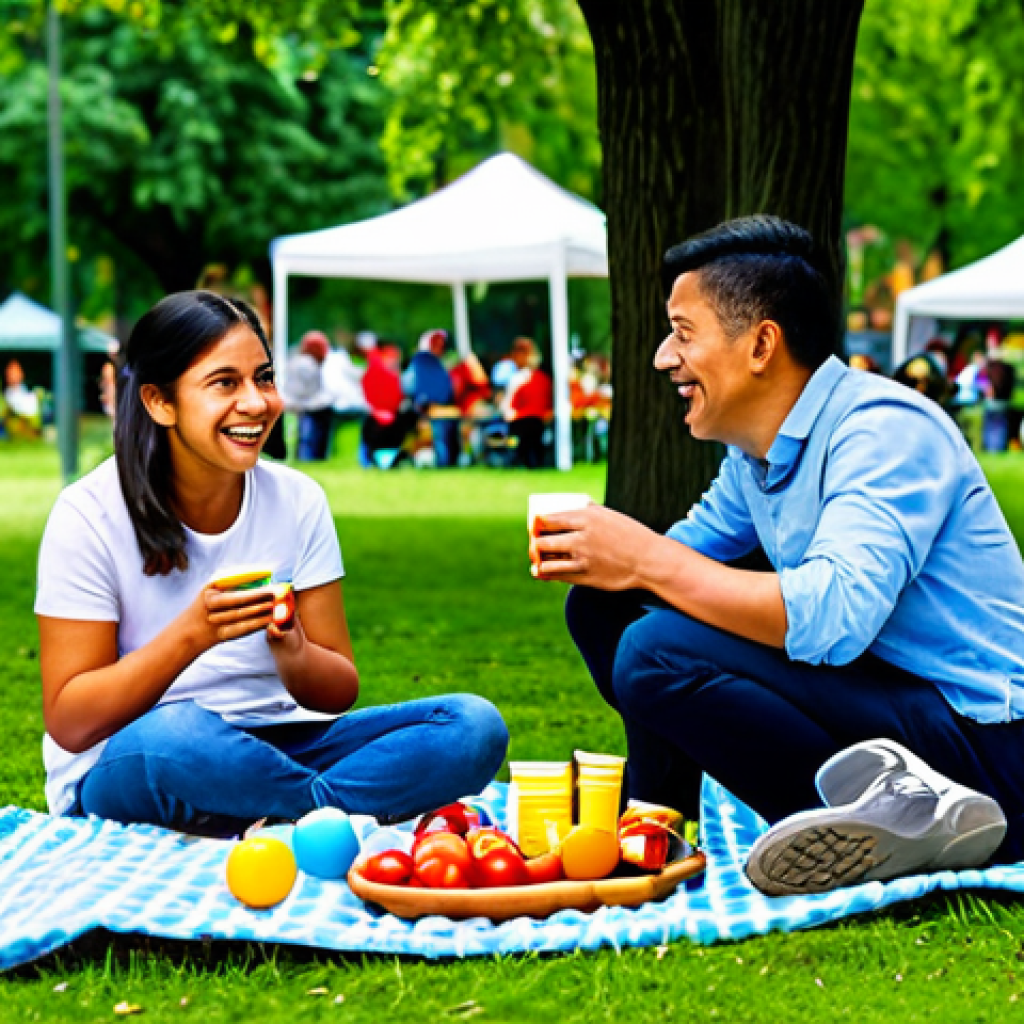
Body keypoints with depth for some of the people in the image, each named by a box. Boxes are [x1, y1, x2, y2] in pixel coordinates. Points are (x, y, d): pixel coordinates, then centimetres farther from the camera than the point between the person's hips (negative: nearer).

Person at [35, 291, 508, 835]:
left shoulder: (297, 501, 1)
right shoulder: (90, 516, -10)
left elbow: (340, 692, 2)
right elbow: (69, 724, -13)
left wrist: (292, 652, -22)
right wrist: (190, 635, -26)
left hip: (270, 750, 4)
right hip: (120, 768, -4)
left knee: (474, 724, -16)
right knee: (175, 735, -41)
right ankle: (351, 815, -17)